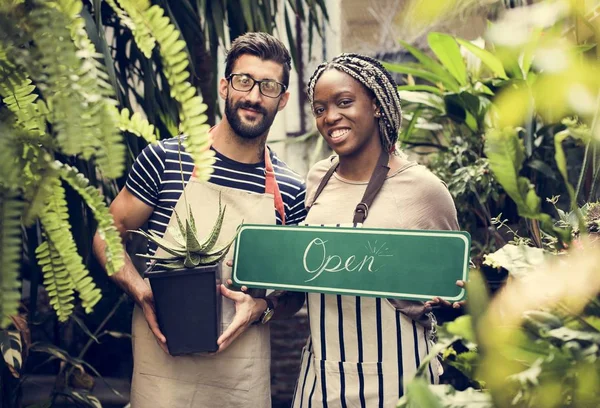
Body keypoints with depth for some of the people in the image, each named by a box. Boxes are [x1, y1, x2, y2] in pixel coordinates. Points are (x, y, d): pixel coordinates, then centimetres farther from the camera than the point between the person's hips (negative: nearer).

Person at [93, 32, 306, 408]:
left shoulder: (290, 190, 1)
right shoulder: (166, 159, -4)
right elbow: (108, 235, 3)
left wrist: (263, 306, -10)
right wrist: (142, 291, -13)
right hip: (163, 360, -1)